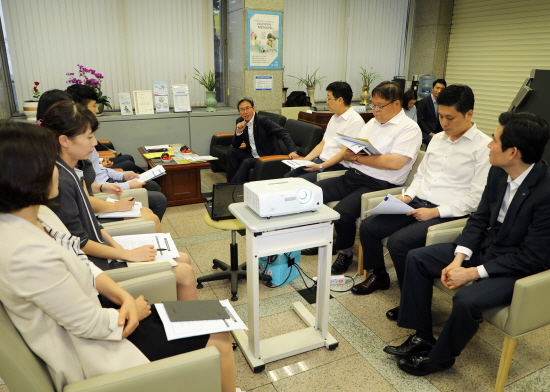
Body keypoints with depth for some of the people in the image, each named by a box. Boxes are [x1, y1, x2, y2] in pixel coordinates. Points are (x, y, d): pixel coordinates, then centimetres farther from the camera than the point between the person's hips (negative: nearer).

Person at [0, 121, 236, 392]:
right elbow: (92, 325, -24)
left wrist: (124, 298, -9)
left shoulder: (36, 215, -4)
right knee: (219, 339, -1)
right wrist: (134, 308, -7)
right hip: (91, 347, -8)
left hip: (91, 310, 8)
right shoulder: (27, 253, -33)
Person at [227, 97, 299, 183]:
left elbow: (282, 133, -25)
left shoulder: (262, 120, -17)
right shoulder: (240, 121, 1)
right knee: (232, 150, -9)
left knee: (246, 162, -27)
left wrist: (293, 151, -40)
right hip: (252, 155, 6)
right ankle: (231, 181, -4)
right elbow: (235, 145, 2)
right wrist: (238, 131, -19)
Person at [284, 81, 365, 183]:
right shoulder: (334, 117, 17)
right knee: (288, 176, -4)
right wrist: (305, 159, 5)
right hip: (320, 160, 9)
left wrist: (320, 166, -21)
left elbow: (345, 152, -18)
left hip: (338, 166, -9)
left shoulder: (355, 121, -12)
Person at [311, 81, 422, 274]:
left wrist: (359, 158, -15)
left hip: (378, 185, -8)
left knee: (342, 213, -28)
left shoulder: (409, 128, -7)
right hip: (351, 176, 8)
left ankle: (345, 252, 1)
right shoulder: (372, 122, 17)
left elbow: (395, 162, -21)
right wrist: (348, 154, -10)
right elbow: (351, 151, 15)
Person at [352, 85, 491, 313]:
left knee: (397, 242, -27)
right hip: (418, 203, 7)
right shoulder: (437, 139, 14)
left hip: (448, 214, -7)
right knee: (368, 227, -6)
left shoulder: (484, 146, -9)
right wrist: (408, 195, 1)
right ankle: (379, 276, 20)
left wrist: (436, 212, -19)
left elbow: (478, 197, -15)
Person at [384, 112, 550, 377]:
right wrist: (458, 259, -11)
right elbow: (479, 219, 2)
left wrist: (473, 273, -22)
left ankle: (440, 357, 1)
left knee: (467, 300, -31)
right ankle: (421, 336, 9)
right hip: (488, 246, 8)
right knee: (417, 258, -1)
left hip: (520, 267, -7)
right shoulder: (498, 172, -6)